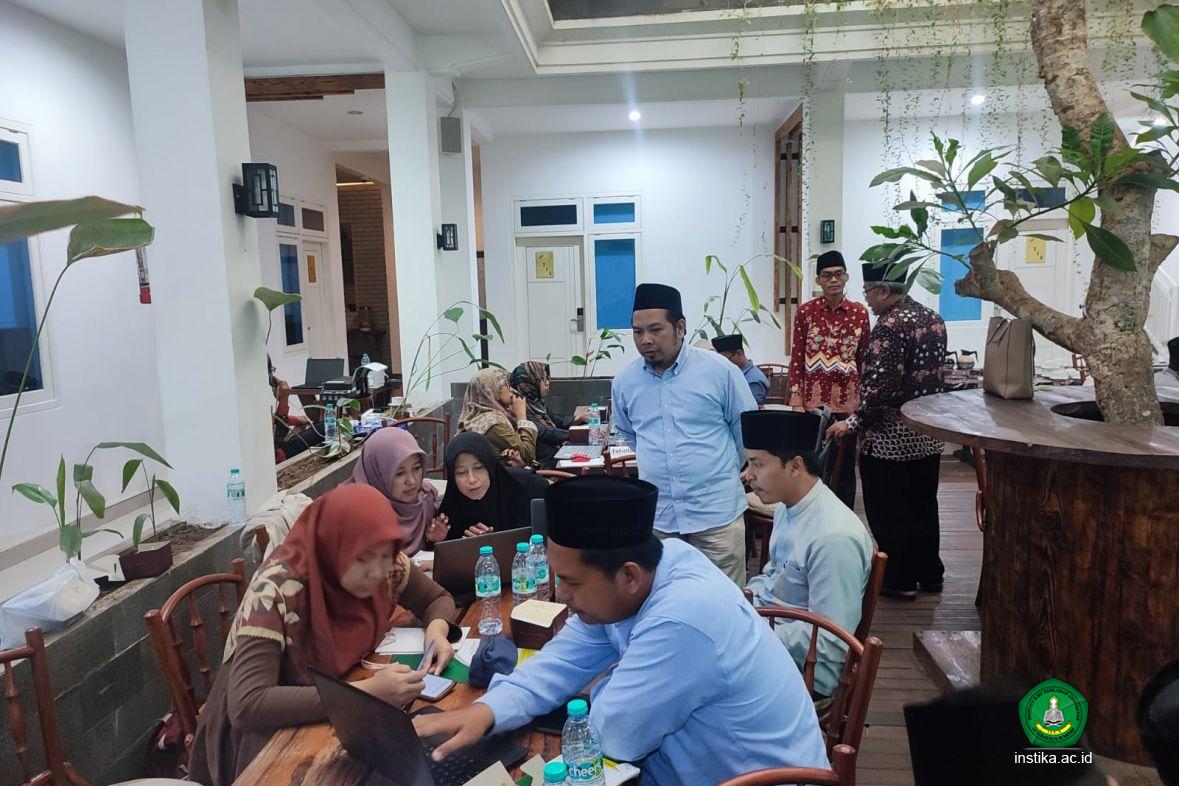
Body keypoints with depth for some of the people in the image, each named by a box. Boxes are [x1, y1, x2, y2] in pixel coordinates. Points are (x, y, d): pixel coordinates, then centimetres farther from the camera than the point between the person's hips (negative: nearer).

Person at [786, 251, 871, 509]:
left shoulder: (860, 313, 3)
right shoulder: (805, 311, -1)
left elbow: (864, 360, 8)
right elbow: (796, 358, 0)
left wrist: (864, 402, 7)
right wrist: (796, 402, -5)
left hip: (848, 402, 1)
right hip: (813, 401, -1)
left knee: (845, 467, 8)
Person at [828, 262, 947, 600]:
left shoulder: (890, 324, -19)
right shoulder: (934, 319, 9)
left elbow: (882, 386, -25)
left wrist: (855, 423, -17)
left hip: (889, 439, -9)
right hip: (927, 435, 9)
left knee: (888, 512, 5)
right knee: (923, 506, 18)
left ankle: (900, 579, 15)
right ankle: (929, 574, 29)